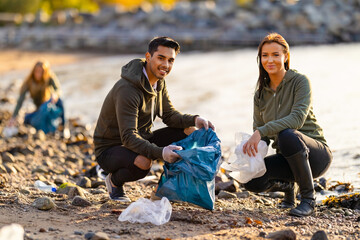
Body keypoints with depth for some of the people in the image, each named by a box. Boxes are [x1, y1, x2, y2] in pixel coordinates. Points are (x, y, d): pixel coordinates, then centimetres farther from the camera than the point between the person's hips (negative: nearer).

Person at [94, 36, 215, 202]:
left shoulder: (159, 82, 0)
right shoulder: (127, 89, -29)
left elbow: (169, 114, 8)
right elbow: (128, 137, -33)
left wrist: (194, 120, -13)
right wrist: (159, 152, -47)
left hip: (141, 141, 8)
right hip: (110, 149, -8)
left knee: (189, 132, -5)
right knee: (143, 161, -39)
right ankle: (114, 181, -6)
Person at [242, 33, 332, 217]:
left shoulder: (300, 81, -10)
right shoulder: (261, 93, 7)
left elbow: (297, 118, -24)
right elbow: (258, 127, 8)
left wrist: (261, 132, -34)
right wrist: (253, 146, -15)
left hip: (316, 155, -5)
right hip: (287, 157, 5)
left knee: (287, 135, -38)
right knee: (251, 179, -24)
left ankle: (308, 198, -20)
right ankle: (287, 185, 11)